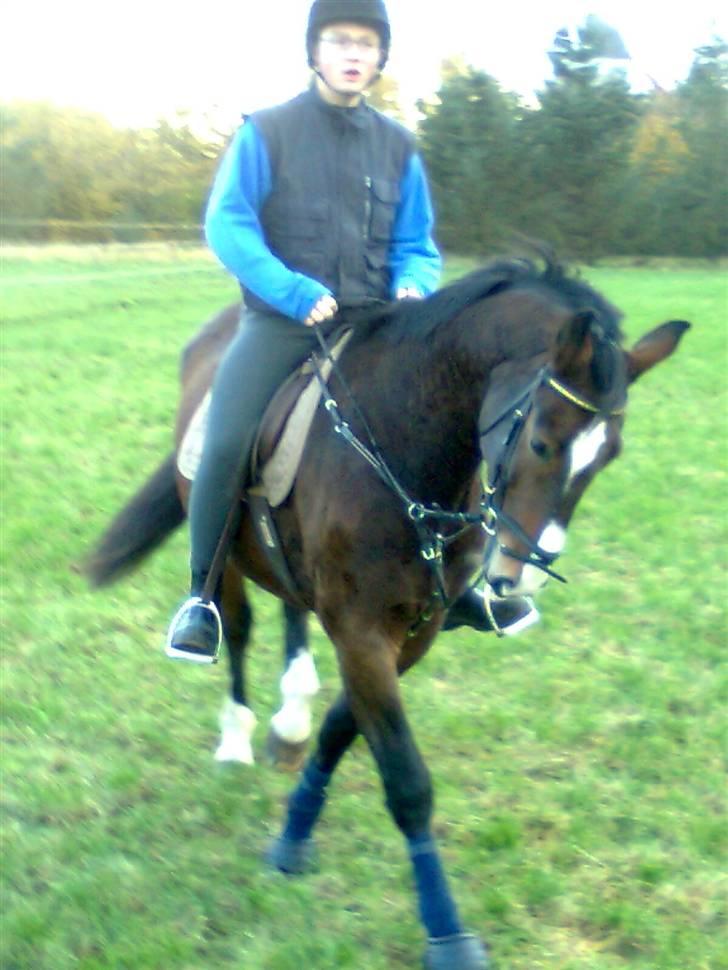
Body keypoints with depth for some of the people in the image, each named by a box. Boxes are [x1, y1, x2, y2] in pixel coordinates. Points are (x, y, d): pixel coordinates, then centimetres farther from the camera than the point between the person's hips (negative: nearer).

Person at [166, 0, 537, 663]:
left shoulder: (398, 147, 12)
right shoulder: (268, 131, 1)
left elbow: (417, 246, 15)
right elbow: (226, 224, -7)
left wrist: (413, 286, -9)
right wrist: (295, 293, -20)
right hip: (280, 319, -3)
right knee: (225, 443, -23)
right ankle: (204, 594, -3)